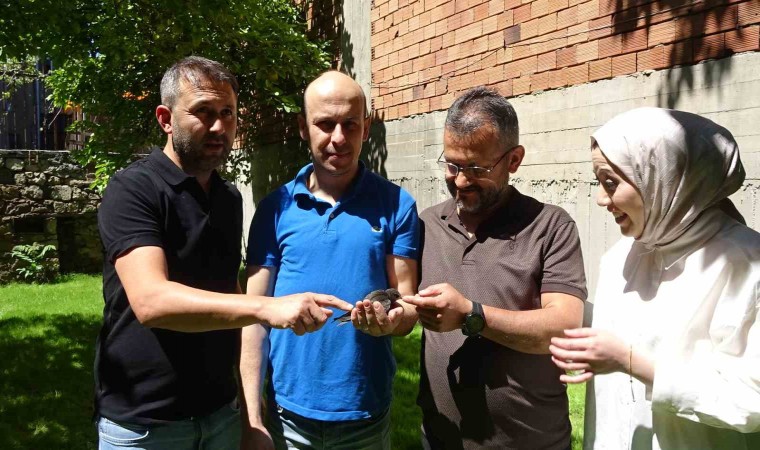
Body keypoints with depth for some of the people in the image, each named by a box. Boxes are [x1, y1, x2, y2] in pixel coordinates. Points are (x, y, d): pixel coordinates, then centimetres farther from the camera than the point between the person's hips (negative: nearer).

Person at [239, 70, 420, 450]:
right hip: (287, 415, 0)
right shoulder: (274, 208, -3)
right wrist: (252, 419, -6)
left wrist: (391, 320, -27)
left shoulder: (397, 205, -5)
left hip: (366, 417, 0)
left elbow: (408, 309, -4)